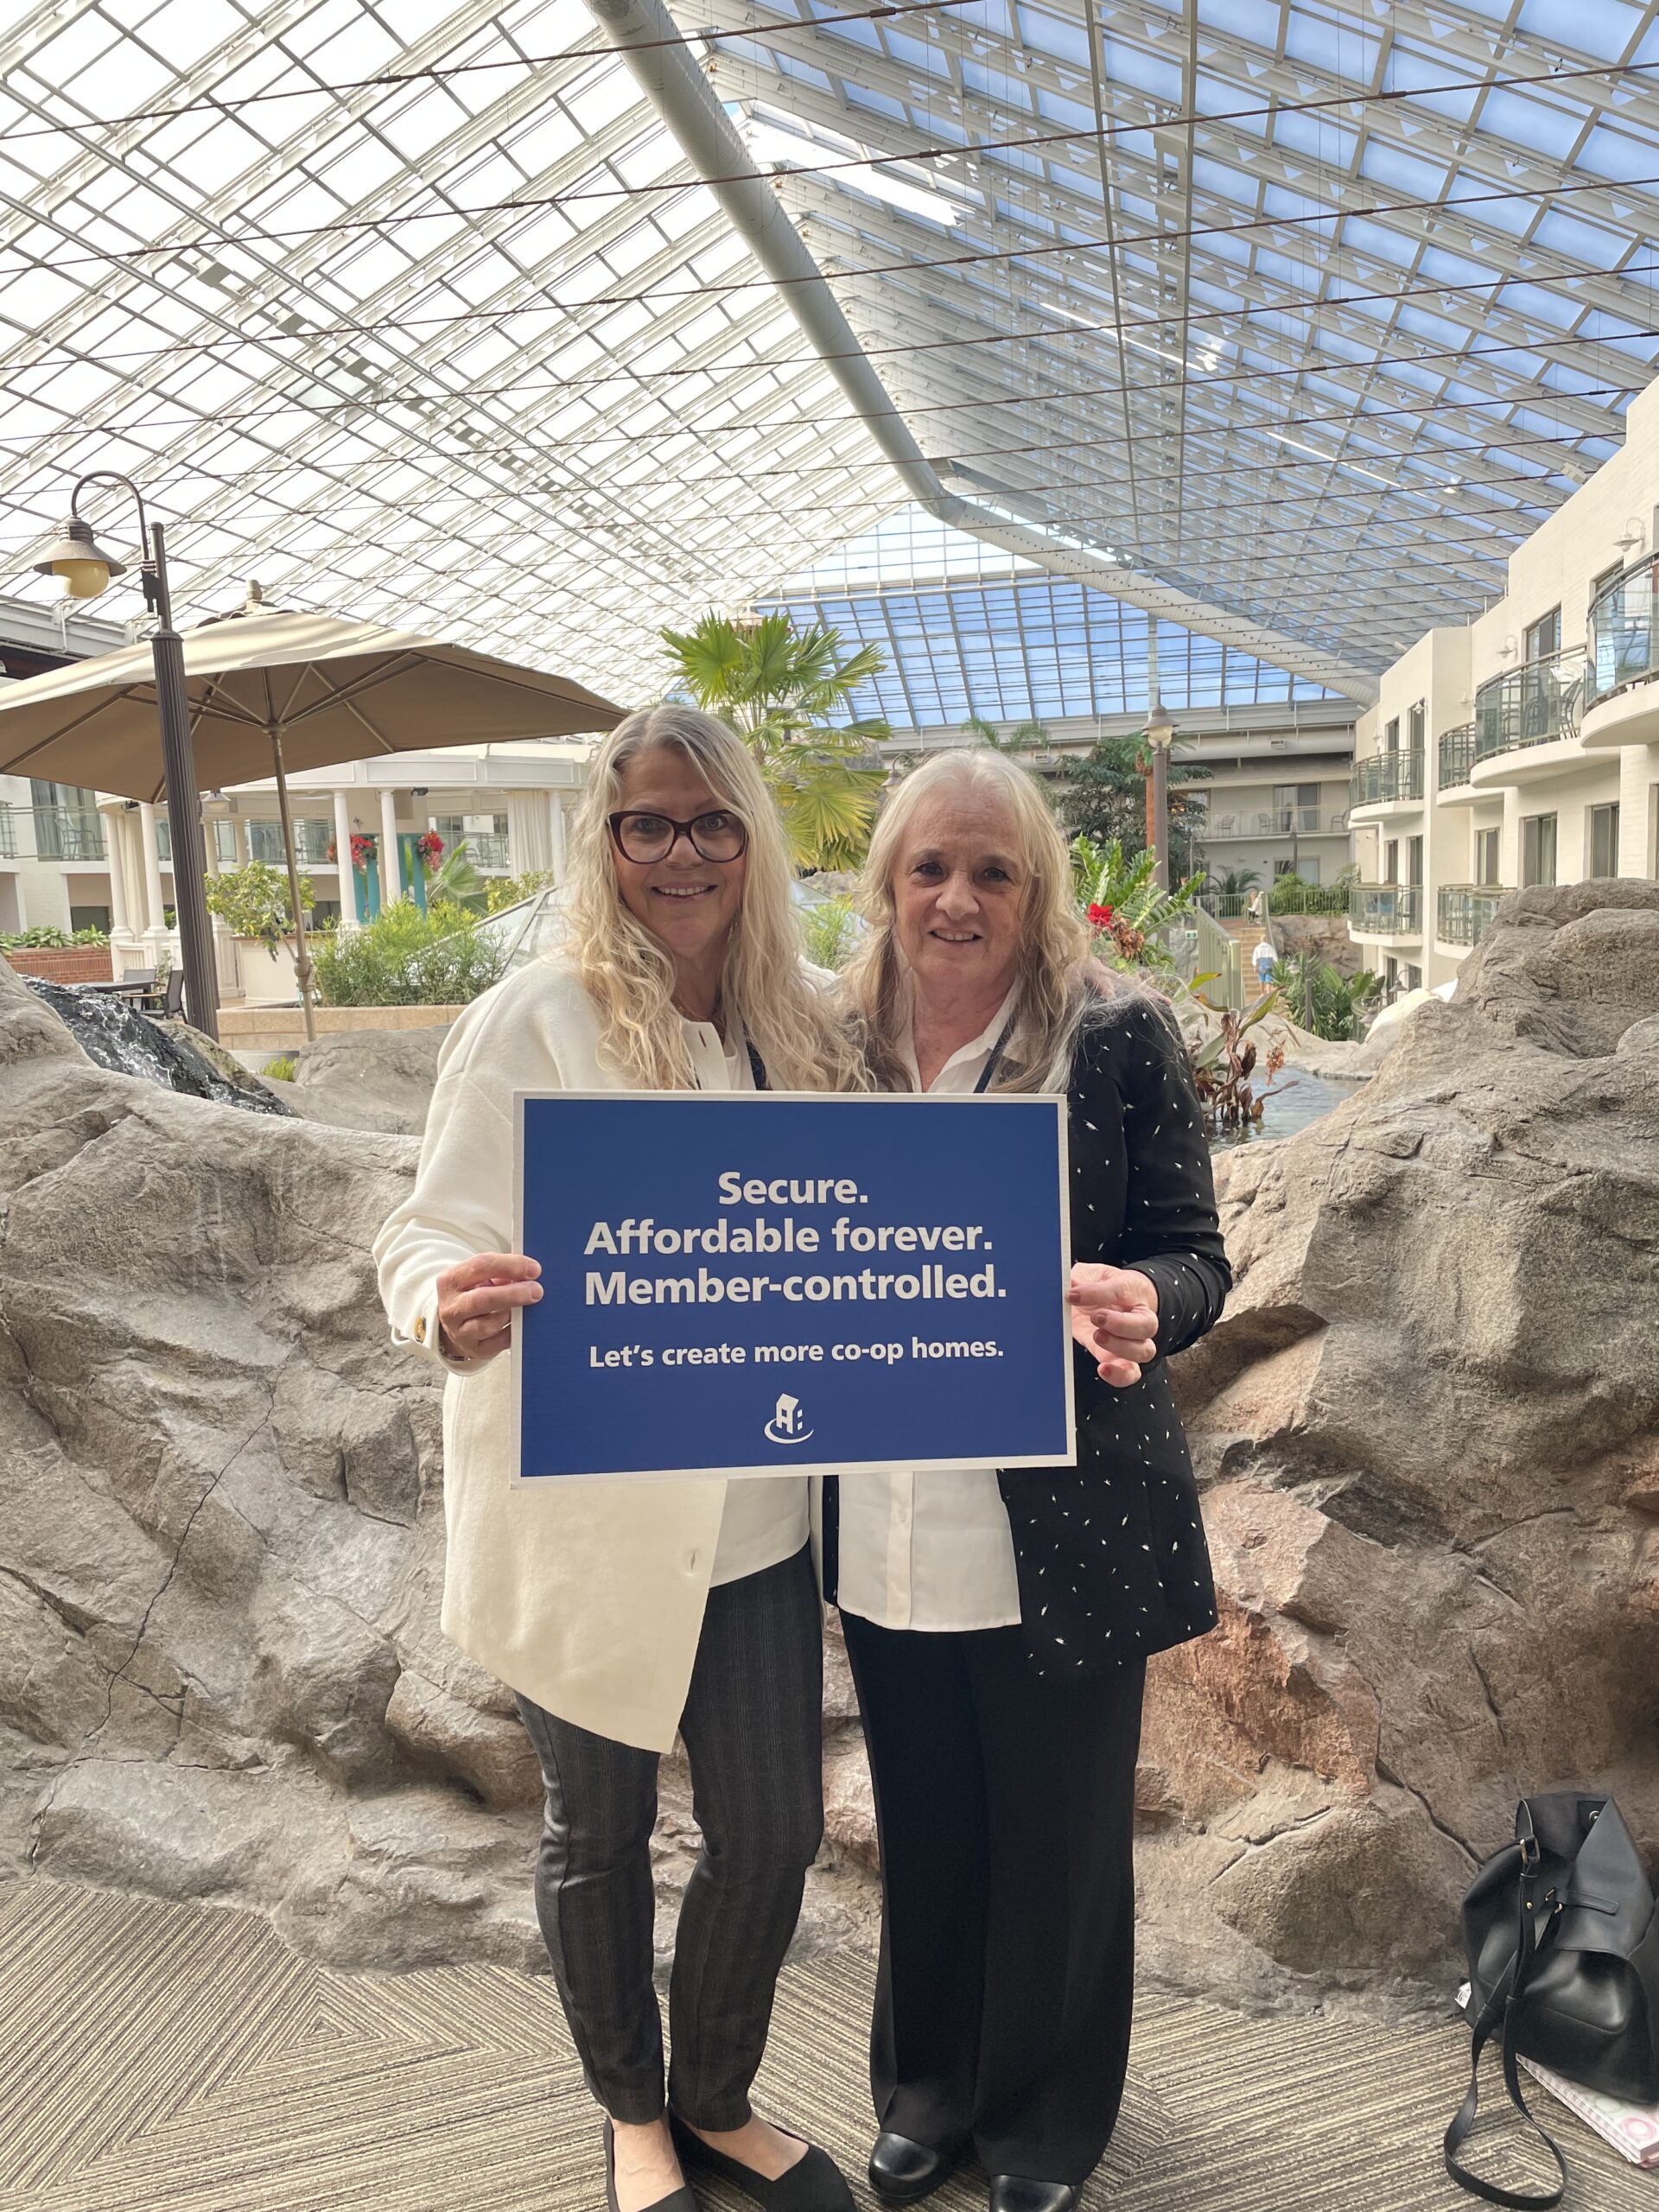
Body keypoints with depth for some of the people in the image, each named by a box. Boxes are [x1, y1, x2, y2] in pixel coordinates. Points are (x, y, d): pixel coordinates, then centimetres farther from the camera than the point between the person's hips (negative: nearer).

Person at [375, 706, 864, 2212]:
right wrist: (452, 1308, -37)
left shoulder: (797, 1033, 2)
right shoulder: (534, 1024, -12)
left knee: (774, 1832, 13)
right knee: (602, 1834, 17)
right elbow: (433, 1234, -13)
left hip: (754, 1511, 4)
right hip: (588, 1521, -3)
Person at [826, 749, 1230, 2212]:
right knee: (923, 1837, 21)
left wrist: (1139, 1306, -27)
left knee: (1058, 1843, 17)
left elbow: (1194, 1258, -6)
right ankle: (927, 2092, 48)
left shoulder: (1118, 1041, -9)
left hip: (1064, 1538, -2)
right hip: (886, 1536, 3)